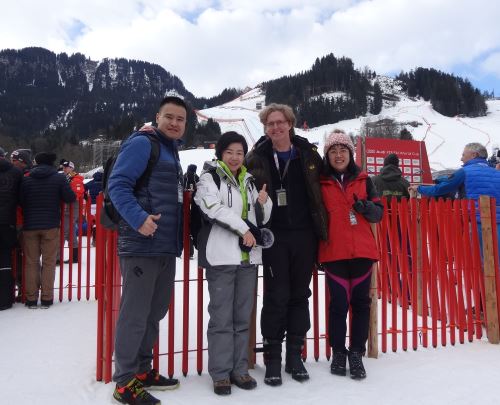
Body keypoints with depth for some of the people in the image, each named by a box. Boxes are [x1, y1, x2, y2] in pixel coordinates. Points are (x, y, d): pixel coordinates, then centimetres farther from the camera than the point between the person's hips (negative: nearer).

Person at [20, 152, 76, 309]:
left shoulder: (26, 179, 2)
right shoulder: (59, 178, -3)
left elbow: (21, 202, 2)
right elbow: (70, 198, -4)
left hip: (30, 225, 2)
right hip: (51, 225, -1)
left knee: (31, 262, 10)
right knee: (49, 262, 5)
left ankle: (31, 299, 11)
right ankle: (46, 298, 6)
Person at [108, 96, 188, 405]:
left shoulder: (172, 152, 20)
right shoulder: (142, 143, -7)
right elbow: (118, 184, -16)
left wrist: (178, 239, 16)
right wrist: (138, 218, -28)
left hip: (167, 246, 9)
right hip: (142, 245, -9)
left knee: (156, 311, 16)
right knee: (135, 314, -2)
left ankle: (142, 370, 31)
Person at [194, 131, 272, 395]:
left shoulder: (248, 181, 18)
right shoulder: (209, 177, 3)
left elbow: (262, 219, 19)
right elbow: (214, 208, -13)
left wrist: (263, 203, -2)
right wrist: (243, 228, -14)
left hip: (248, 256, 5)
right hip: (222, 255, -5)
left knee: (243, 317, 10)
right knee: (222, 317, -1)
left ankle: (239, 369, 21)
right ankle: (221, 373, 10)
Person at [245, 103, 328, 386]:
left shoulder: (308, 154, 4)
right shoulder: (257, 158, 0)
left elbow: (321, 187, 12)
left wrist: (321, 228, 6)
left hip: (304, 235, 2)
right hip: (274, 237, -2)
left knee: (300, 296, 10)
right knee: (276, 297, 2)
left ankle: (295, 355, 25)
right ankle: (272, 359, 17)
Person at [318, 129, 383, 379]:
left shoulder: (363, 180, 9)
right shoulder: (321, 182, 4)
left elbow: (379, 213, 11)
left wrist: (366, 207, -13)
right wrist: (316, 253, 5)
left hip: (362, 251, 2)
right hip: (334, 253, -2)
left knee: (361, 302, 6)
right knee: (339, 304, 1)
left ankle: (356, 354, 19)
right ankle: (338, 353, 18)